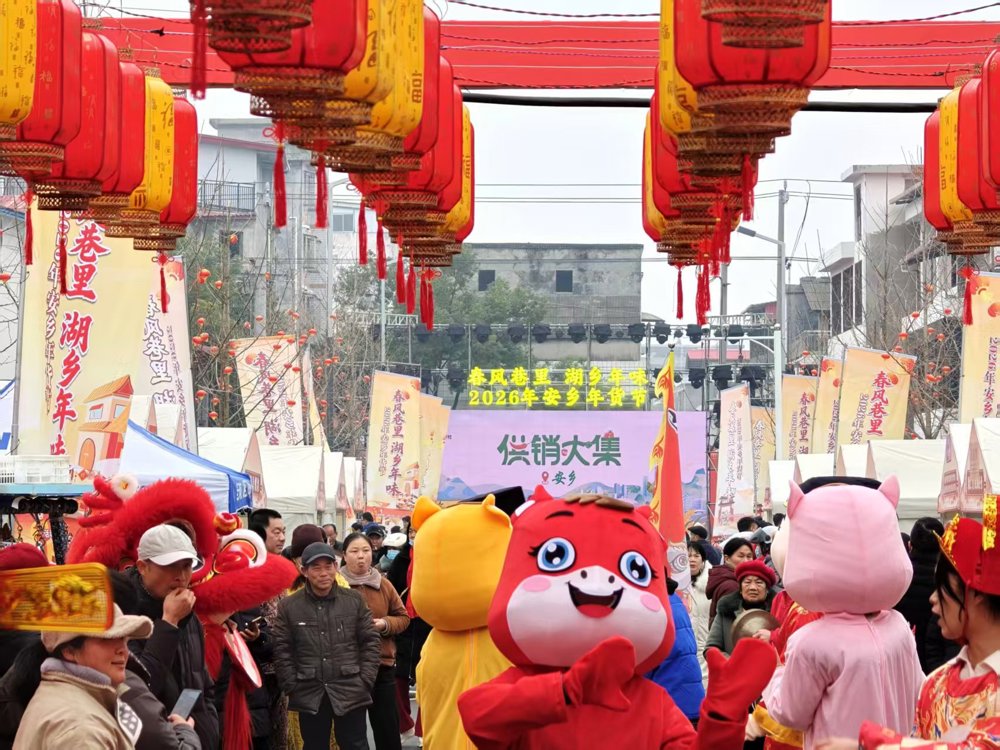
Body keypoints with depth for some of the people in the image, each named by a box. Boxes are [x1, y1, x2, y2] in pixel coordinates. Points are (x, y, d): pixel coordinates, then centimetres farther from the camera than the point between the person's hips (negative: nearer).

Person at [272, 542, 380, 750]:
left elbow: (371, 641, 4)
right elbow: (282, 651, 0)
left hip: (351, 693, 0)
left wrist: (365, 680, -3)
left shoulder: (354, 600, 3)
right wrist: (292, 686, -6)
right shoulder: (288, 606, 0)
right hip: (309, 694, 0)